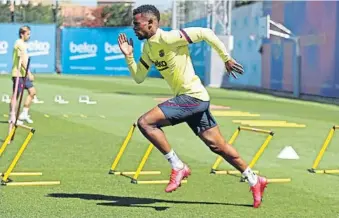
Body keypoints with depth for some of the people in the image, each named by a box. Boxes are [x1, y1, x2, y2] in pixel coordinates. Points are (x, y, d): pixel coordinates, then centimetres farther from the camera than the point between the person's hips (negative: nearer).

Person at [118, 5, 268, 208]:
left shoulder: (169, 38, -17)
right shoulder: (148, 47, 11)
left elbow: (206, 33, -17)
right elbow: (138, 78, 16)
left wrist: (227, 58, -13)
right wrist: (128, 56, 4)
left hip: (192, 96, -9)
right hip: (187, 99, 9)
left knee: (145, 122, -16)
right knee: (218, 146, 13)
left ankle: (178, 167, -8)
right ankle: (255, 180, 24)